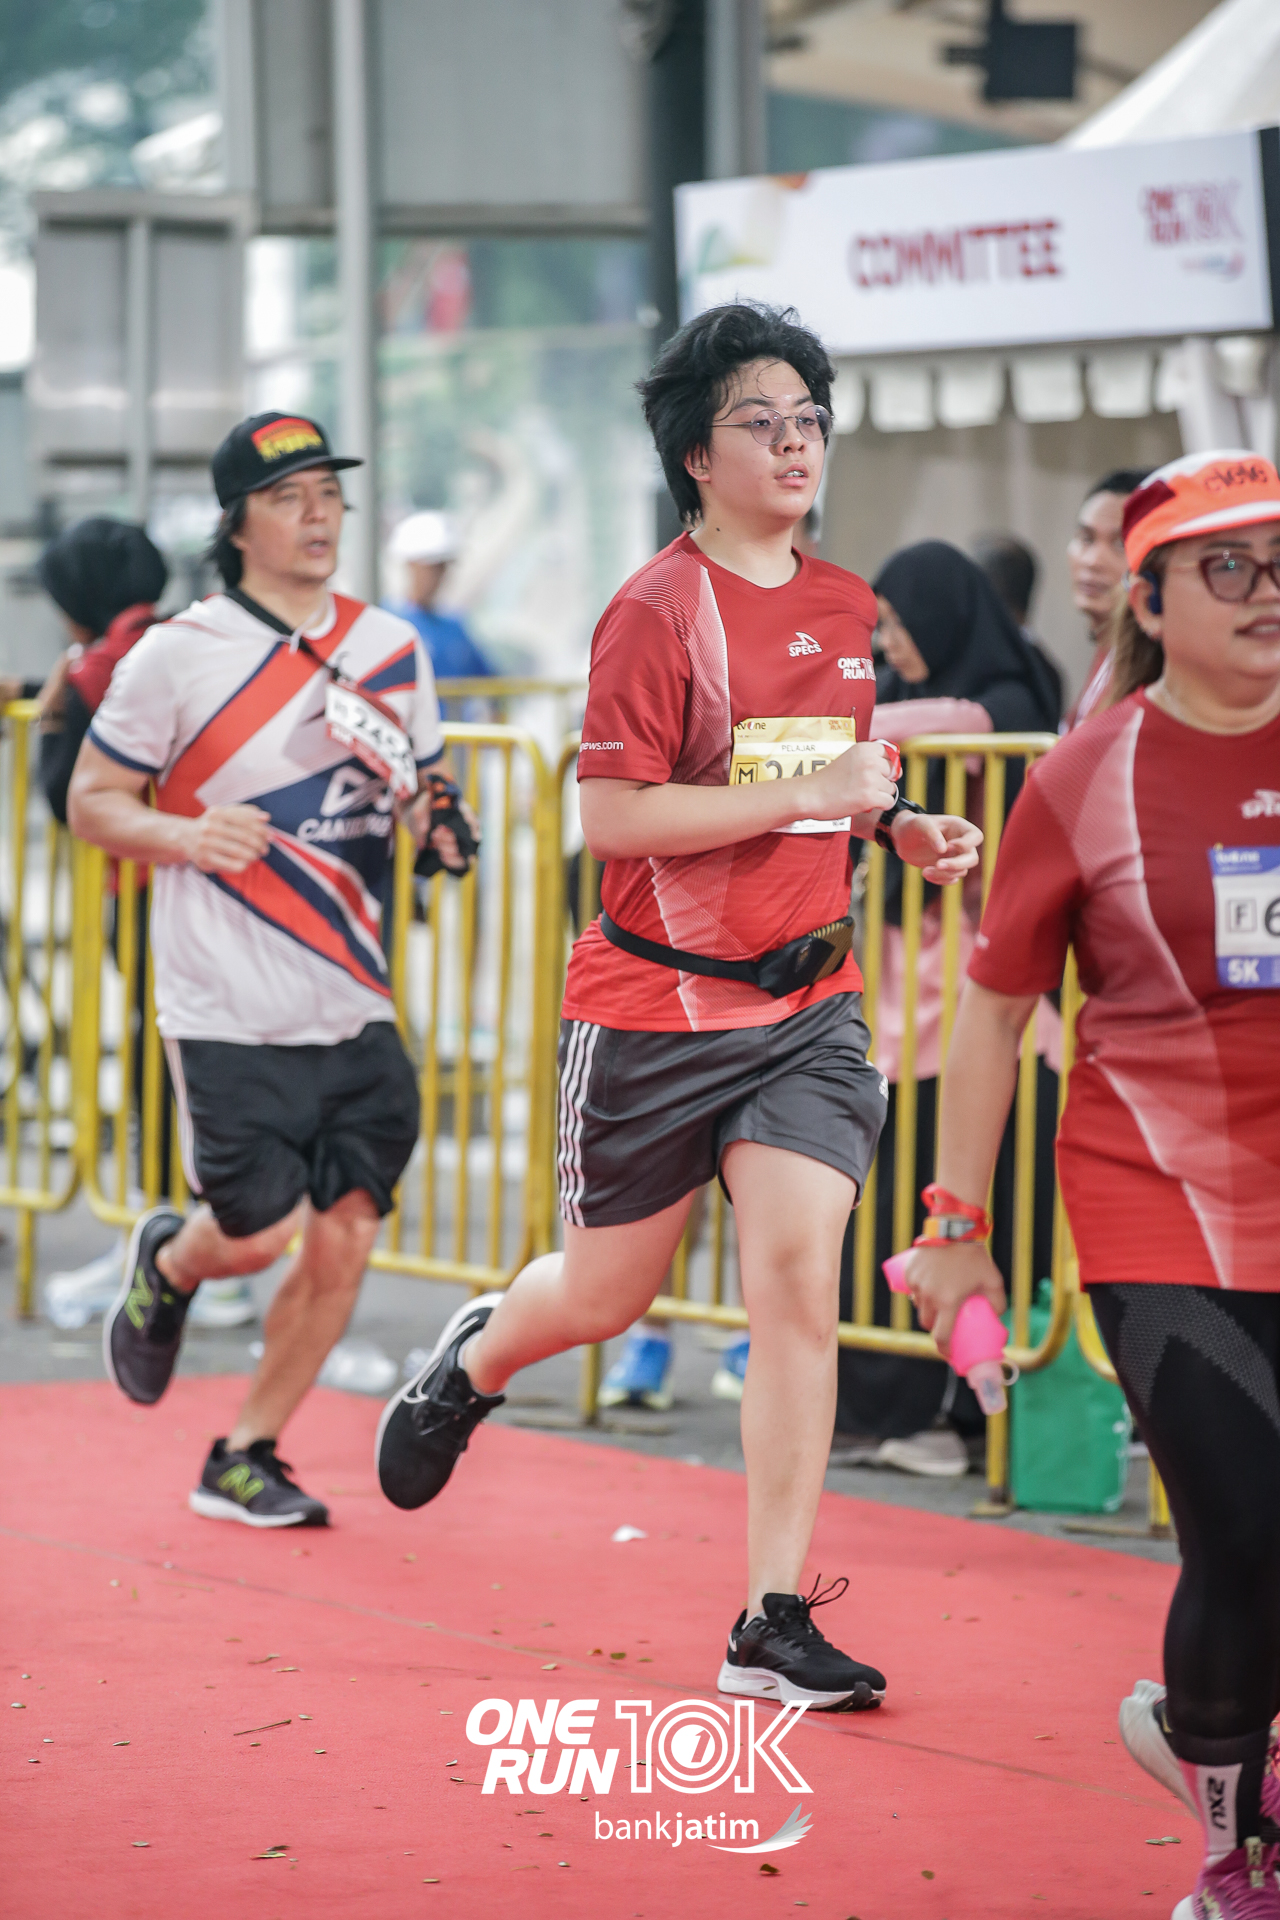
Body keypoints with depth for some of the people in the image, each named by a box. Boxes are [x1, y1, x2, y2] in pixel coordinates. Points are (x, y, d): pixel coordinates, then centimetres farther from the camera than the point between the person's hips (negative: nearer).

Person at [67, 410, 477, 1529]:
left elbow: (423, 788, 21)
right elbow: (91, 802, -1)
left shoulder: (393, 649, 8)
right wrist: (180, 834, -20)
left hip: (354, 1008, 4)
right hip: (228, 1012, -4)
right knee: (260, 1233, -7)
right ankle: (165, 1267, 30)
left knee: (343, 1245, 0)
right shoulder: (178, 656, -6)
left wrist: (438, 820, -2)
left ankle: (243, 1461, 16)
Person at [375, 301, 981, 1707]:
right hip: (657, 1006, -4)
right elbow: (610, 814, -19)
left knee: (798, 1282, -10)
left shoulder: (845, 611, 9)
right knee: (606, 1295, 10)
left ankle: (773, 1625, -6)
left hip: (805, 1003, 4)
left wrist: (899, 829, 5)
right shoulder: (656, 613, -12)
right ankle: (475, 1357, 48)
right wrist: (809, 793, -22)